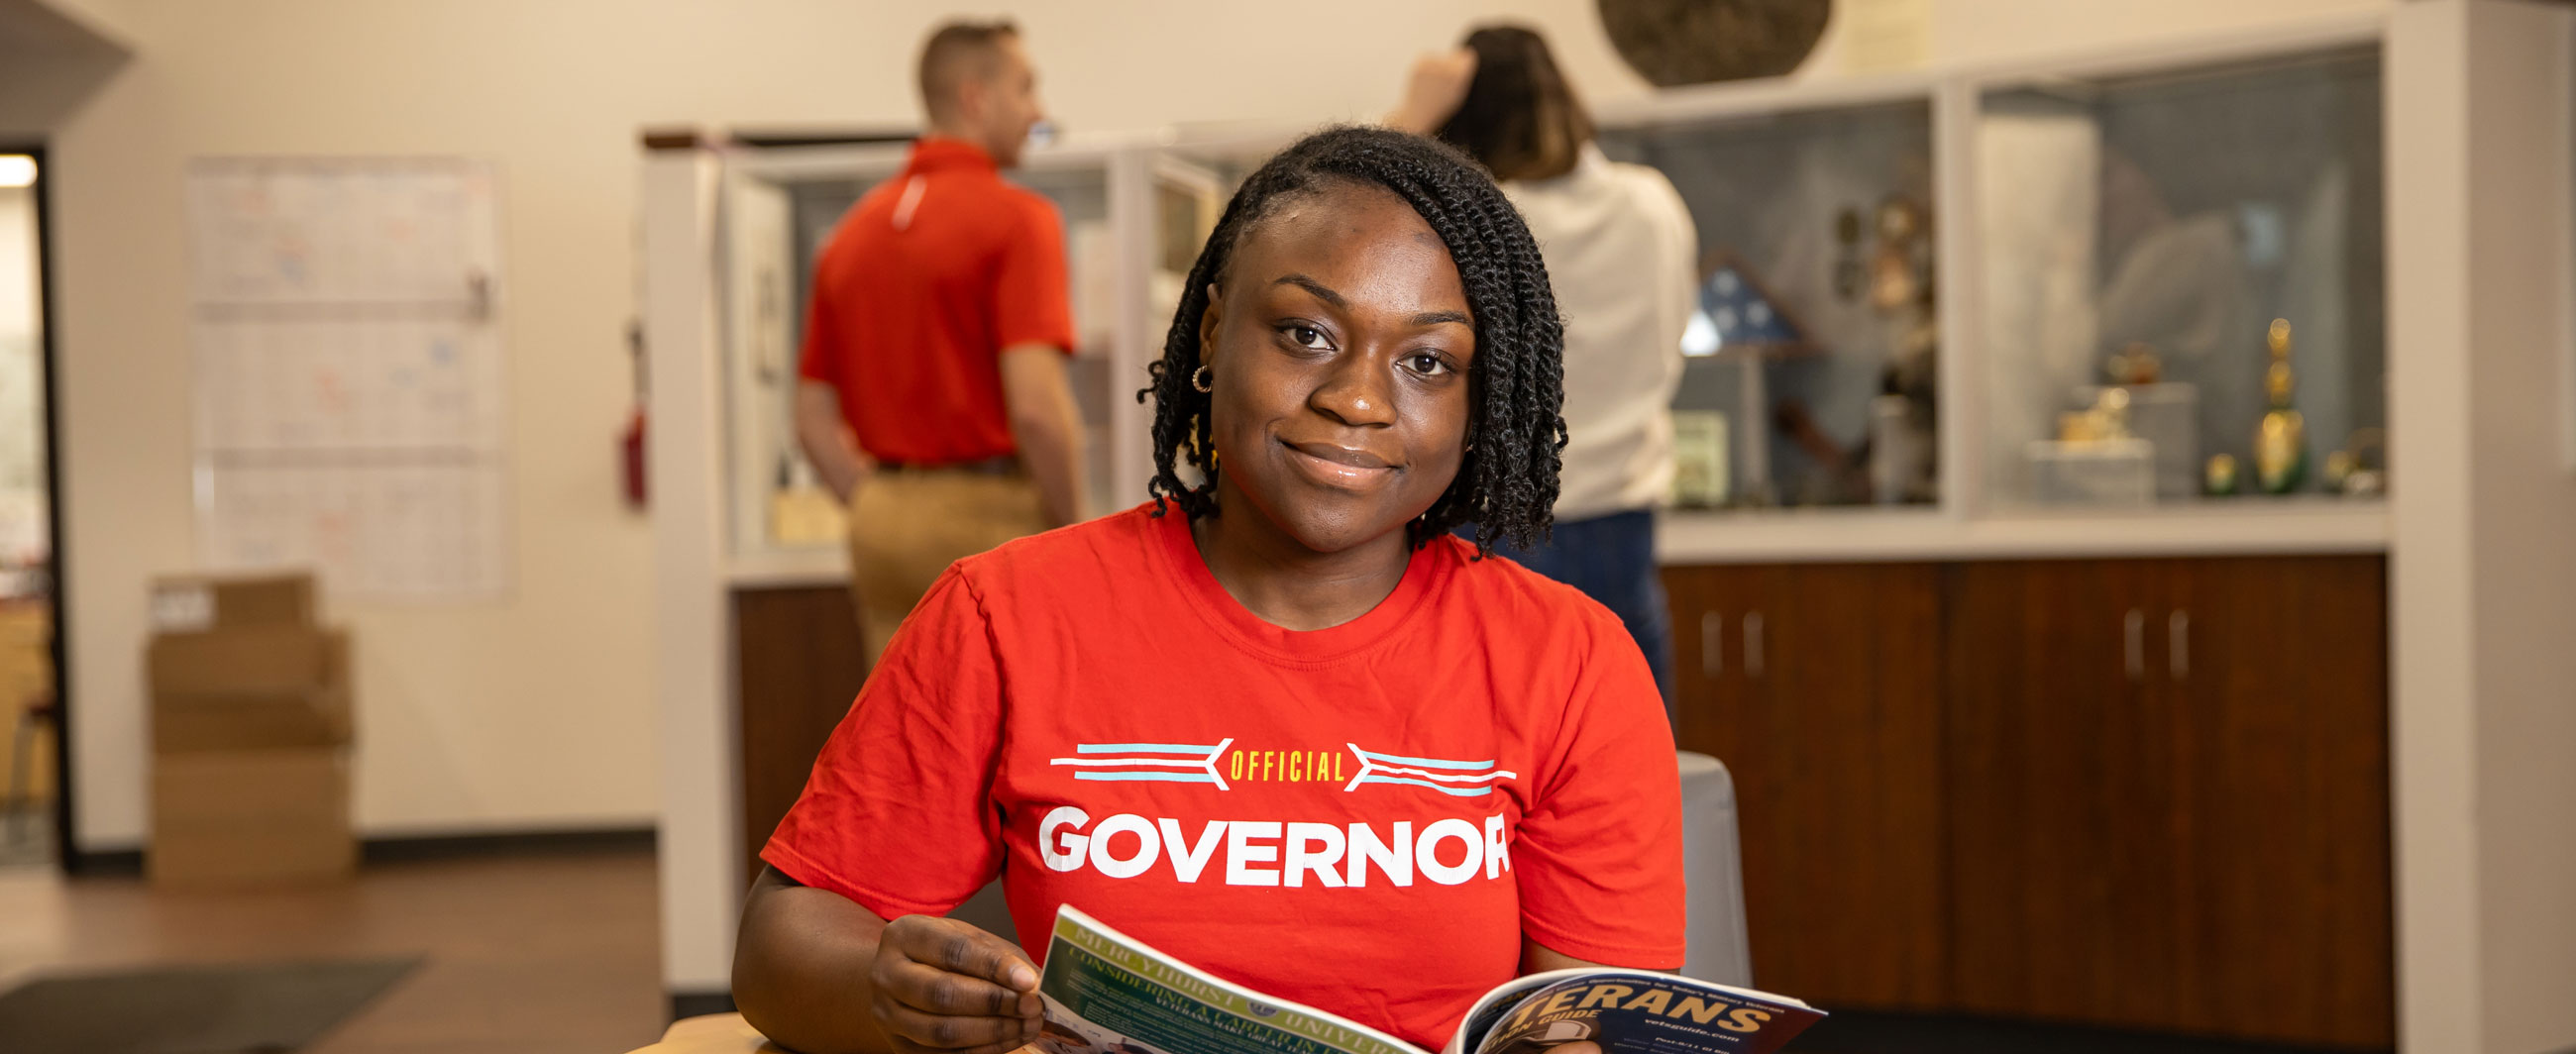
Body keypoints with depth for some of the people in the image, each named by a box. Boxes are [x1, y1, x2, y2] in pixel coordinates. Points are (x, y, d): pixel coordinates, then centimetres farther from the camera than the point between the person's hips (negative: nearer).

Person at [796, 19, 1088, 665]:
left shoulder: (855, 230, 12)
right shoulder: (1015, 217, -10)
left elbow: (814, 422, 13)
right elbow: (1036, 405, -21)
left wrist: (883, 510, 14)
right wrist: (1072, 535, -9)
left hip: (881, 522, 7)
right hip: (987, 517, -7)